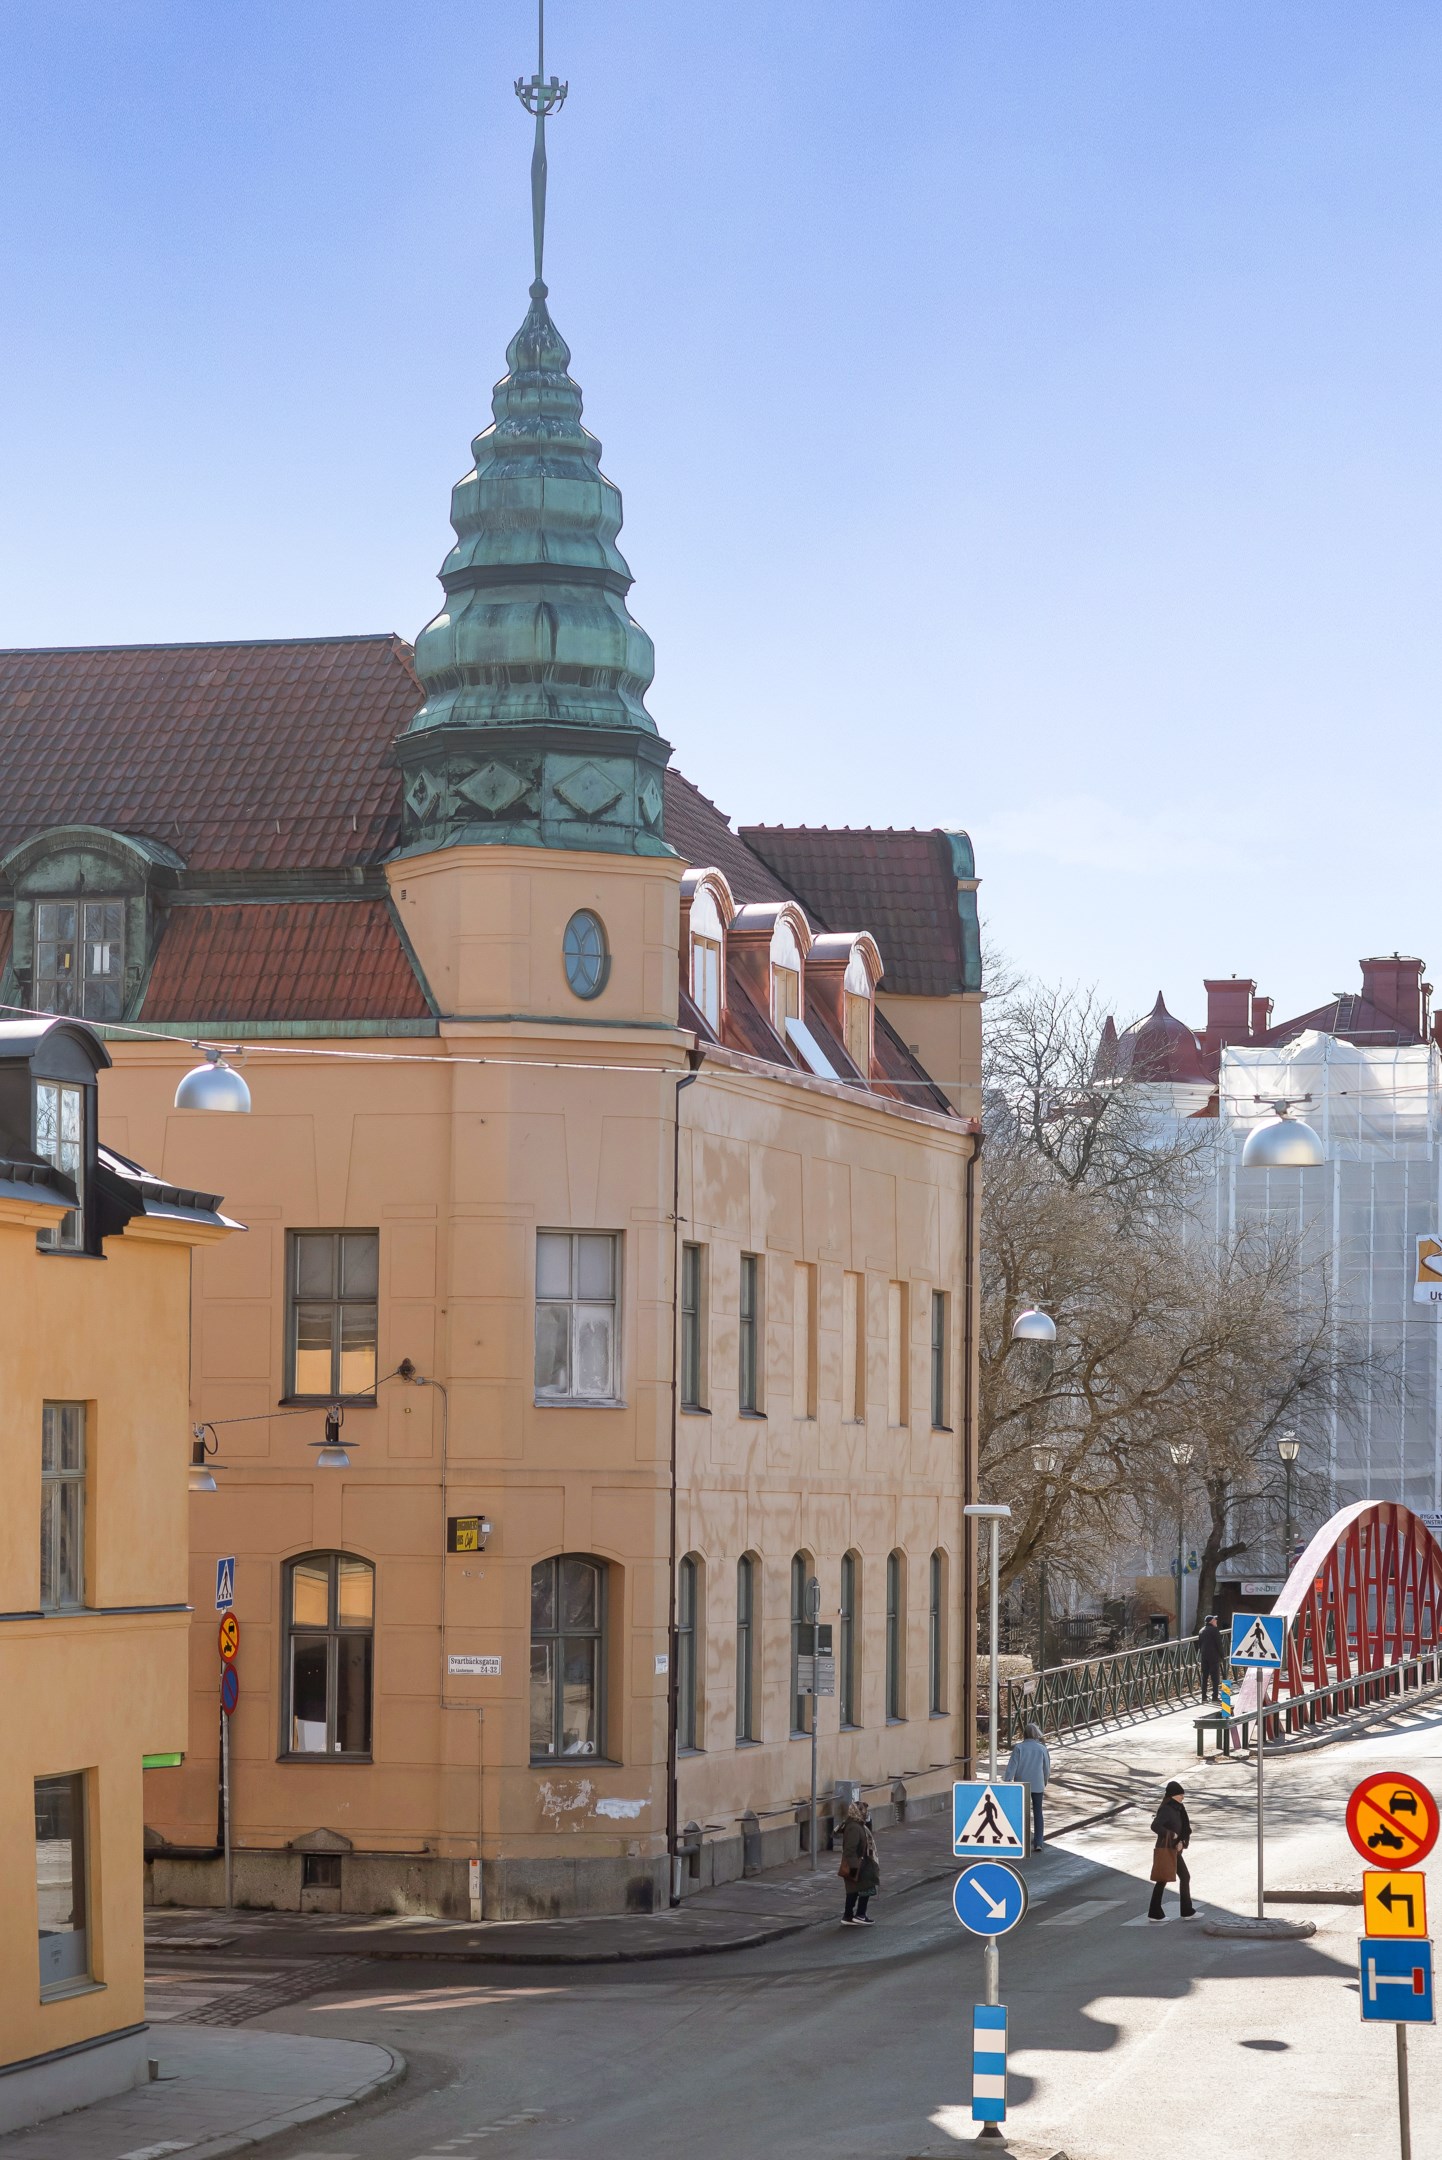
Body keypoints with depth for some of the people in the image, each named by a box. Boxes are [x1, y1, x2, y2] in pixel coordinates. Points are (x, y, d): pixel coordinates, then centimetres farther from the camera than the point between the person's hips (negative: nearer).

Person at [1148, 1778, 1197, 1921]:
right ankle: (1154, 1913, 3)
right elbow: (1155, 1826, -30)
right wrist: (1171, 1835, -19)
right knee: (1162, 1881, -4)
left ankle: (1187, 1911, 16)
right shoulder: (1166, 1809, -17)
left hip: (1174, 1850, 9)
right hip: (1165, 1849, -9)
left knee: (1185, 1877, 10)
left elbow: (1183, 1828, 11)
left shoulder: (1177, 1809, 10)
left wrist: (1182, 1841, -9)